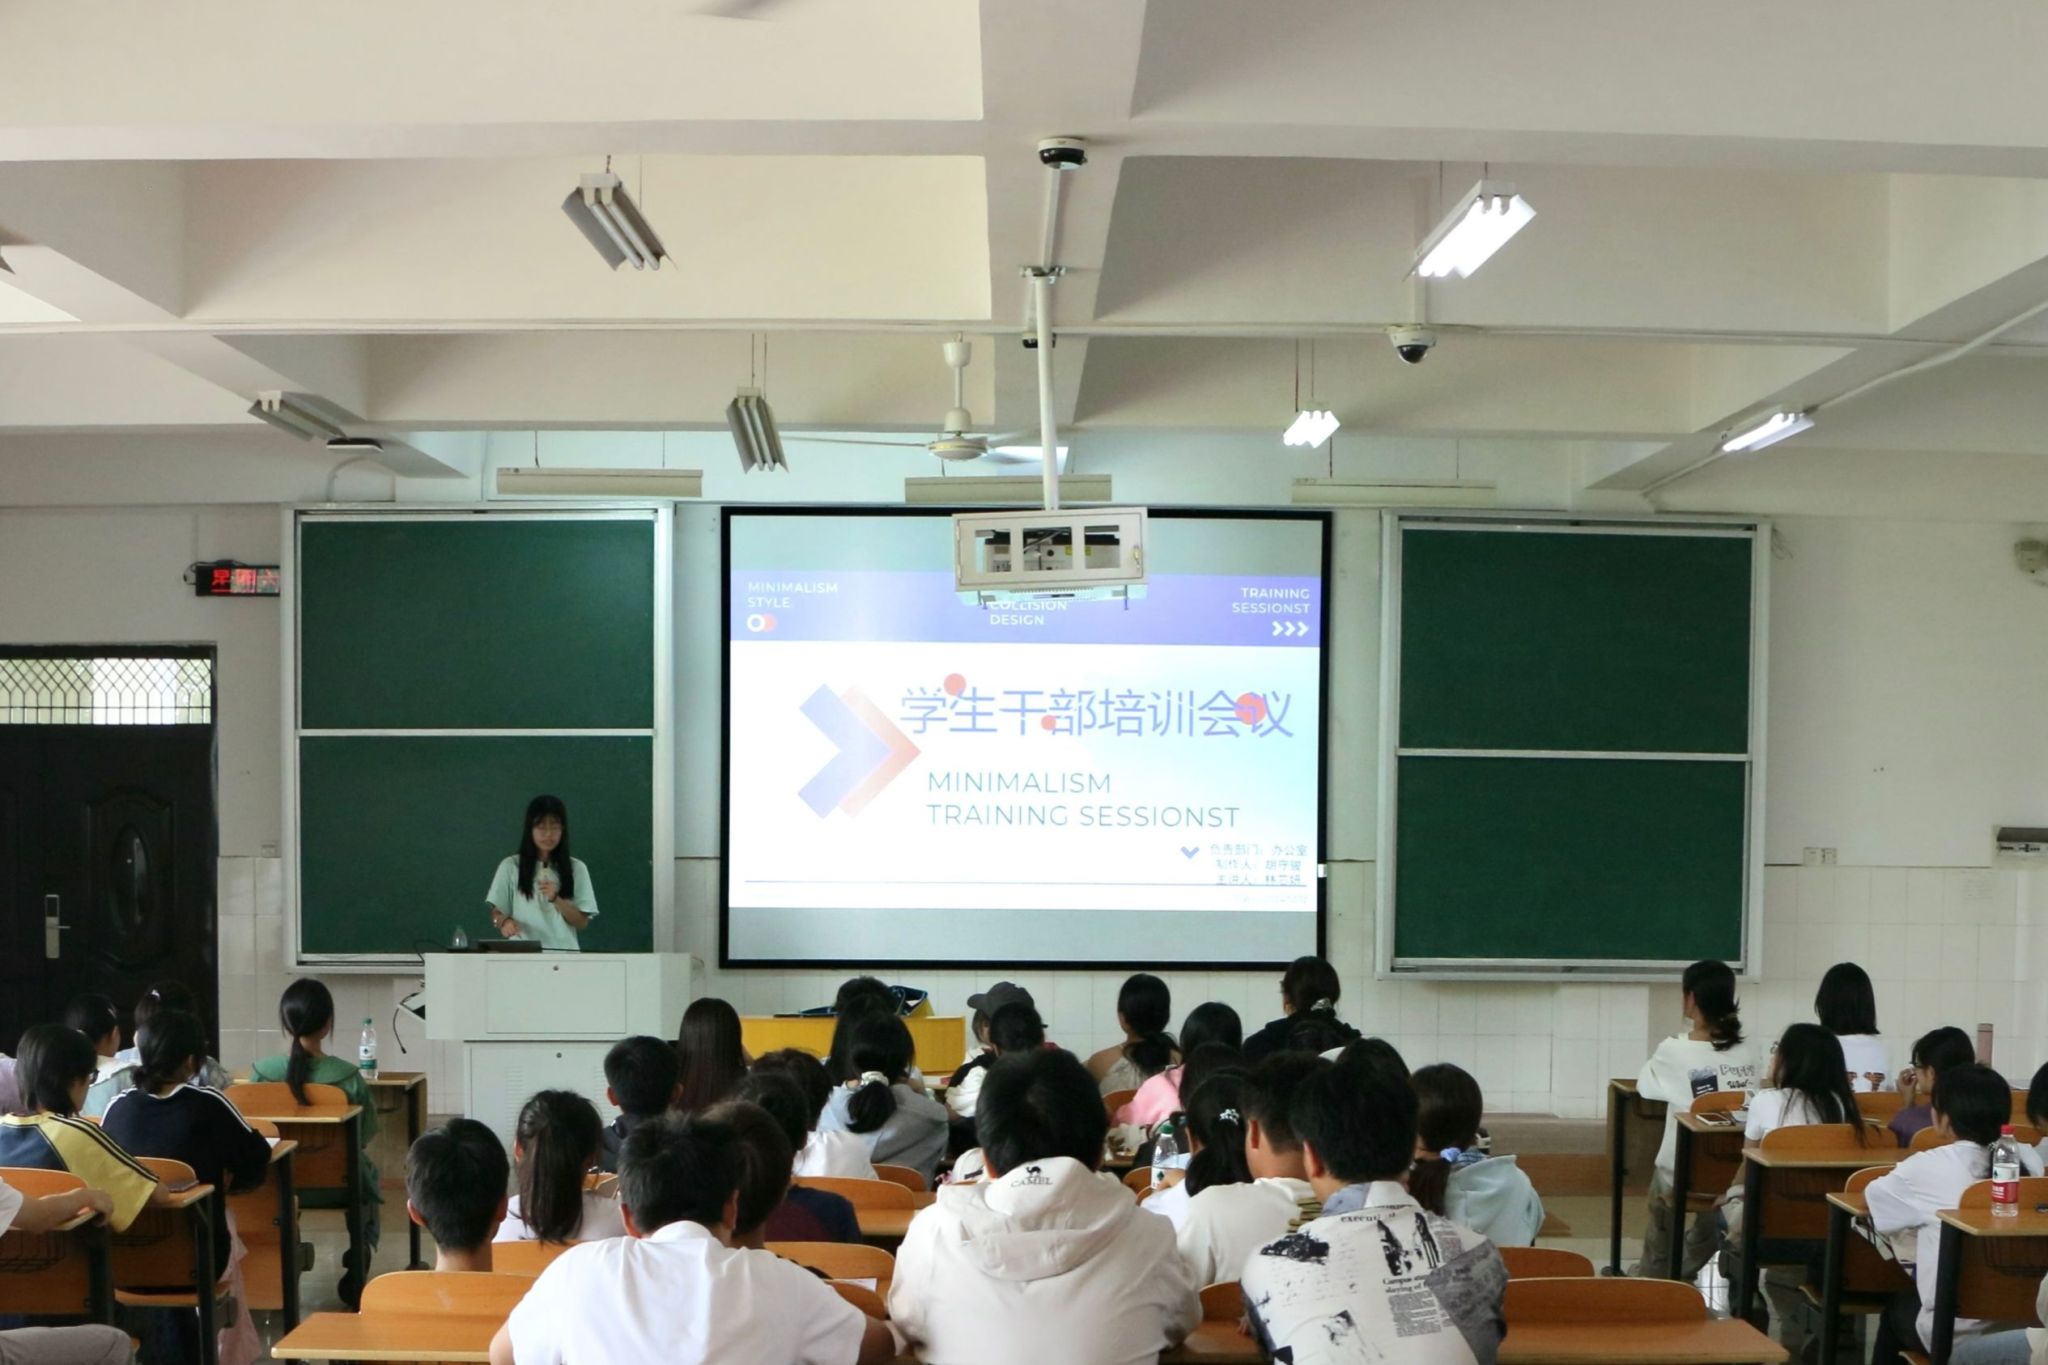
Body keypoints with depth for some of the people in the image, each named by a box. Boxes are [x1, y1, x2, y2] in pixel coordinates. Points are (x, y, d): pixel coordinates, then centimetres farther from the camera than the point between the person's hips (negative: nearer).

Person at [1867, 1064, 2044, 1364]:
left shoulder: (1931, 1166, -14)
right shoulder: (2029, 1160, -1)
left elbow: (1876, 1194, 4)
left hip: (1954, 1328, -4)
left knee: (1897, 1307, 30)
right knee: (1910, 1299, 32)